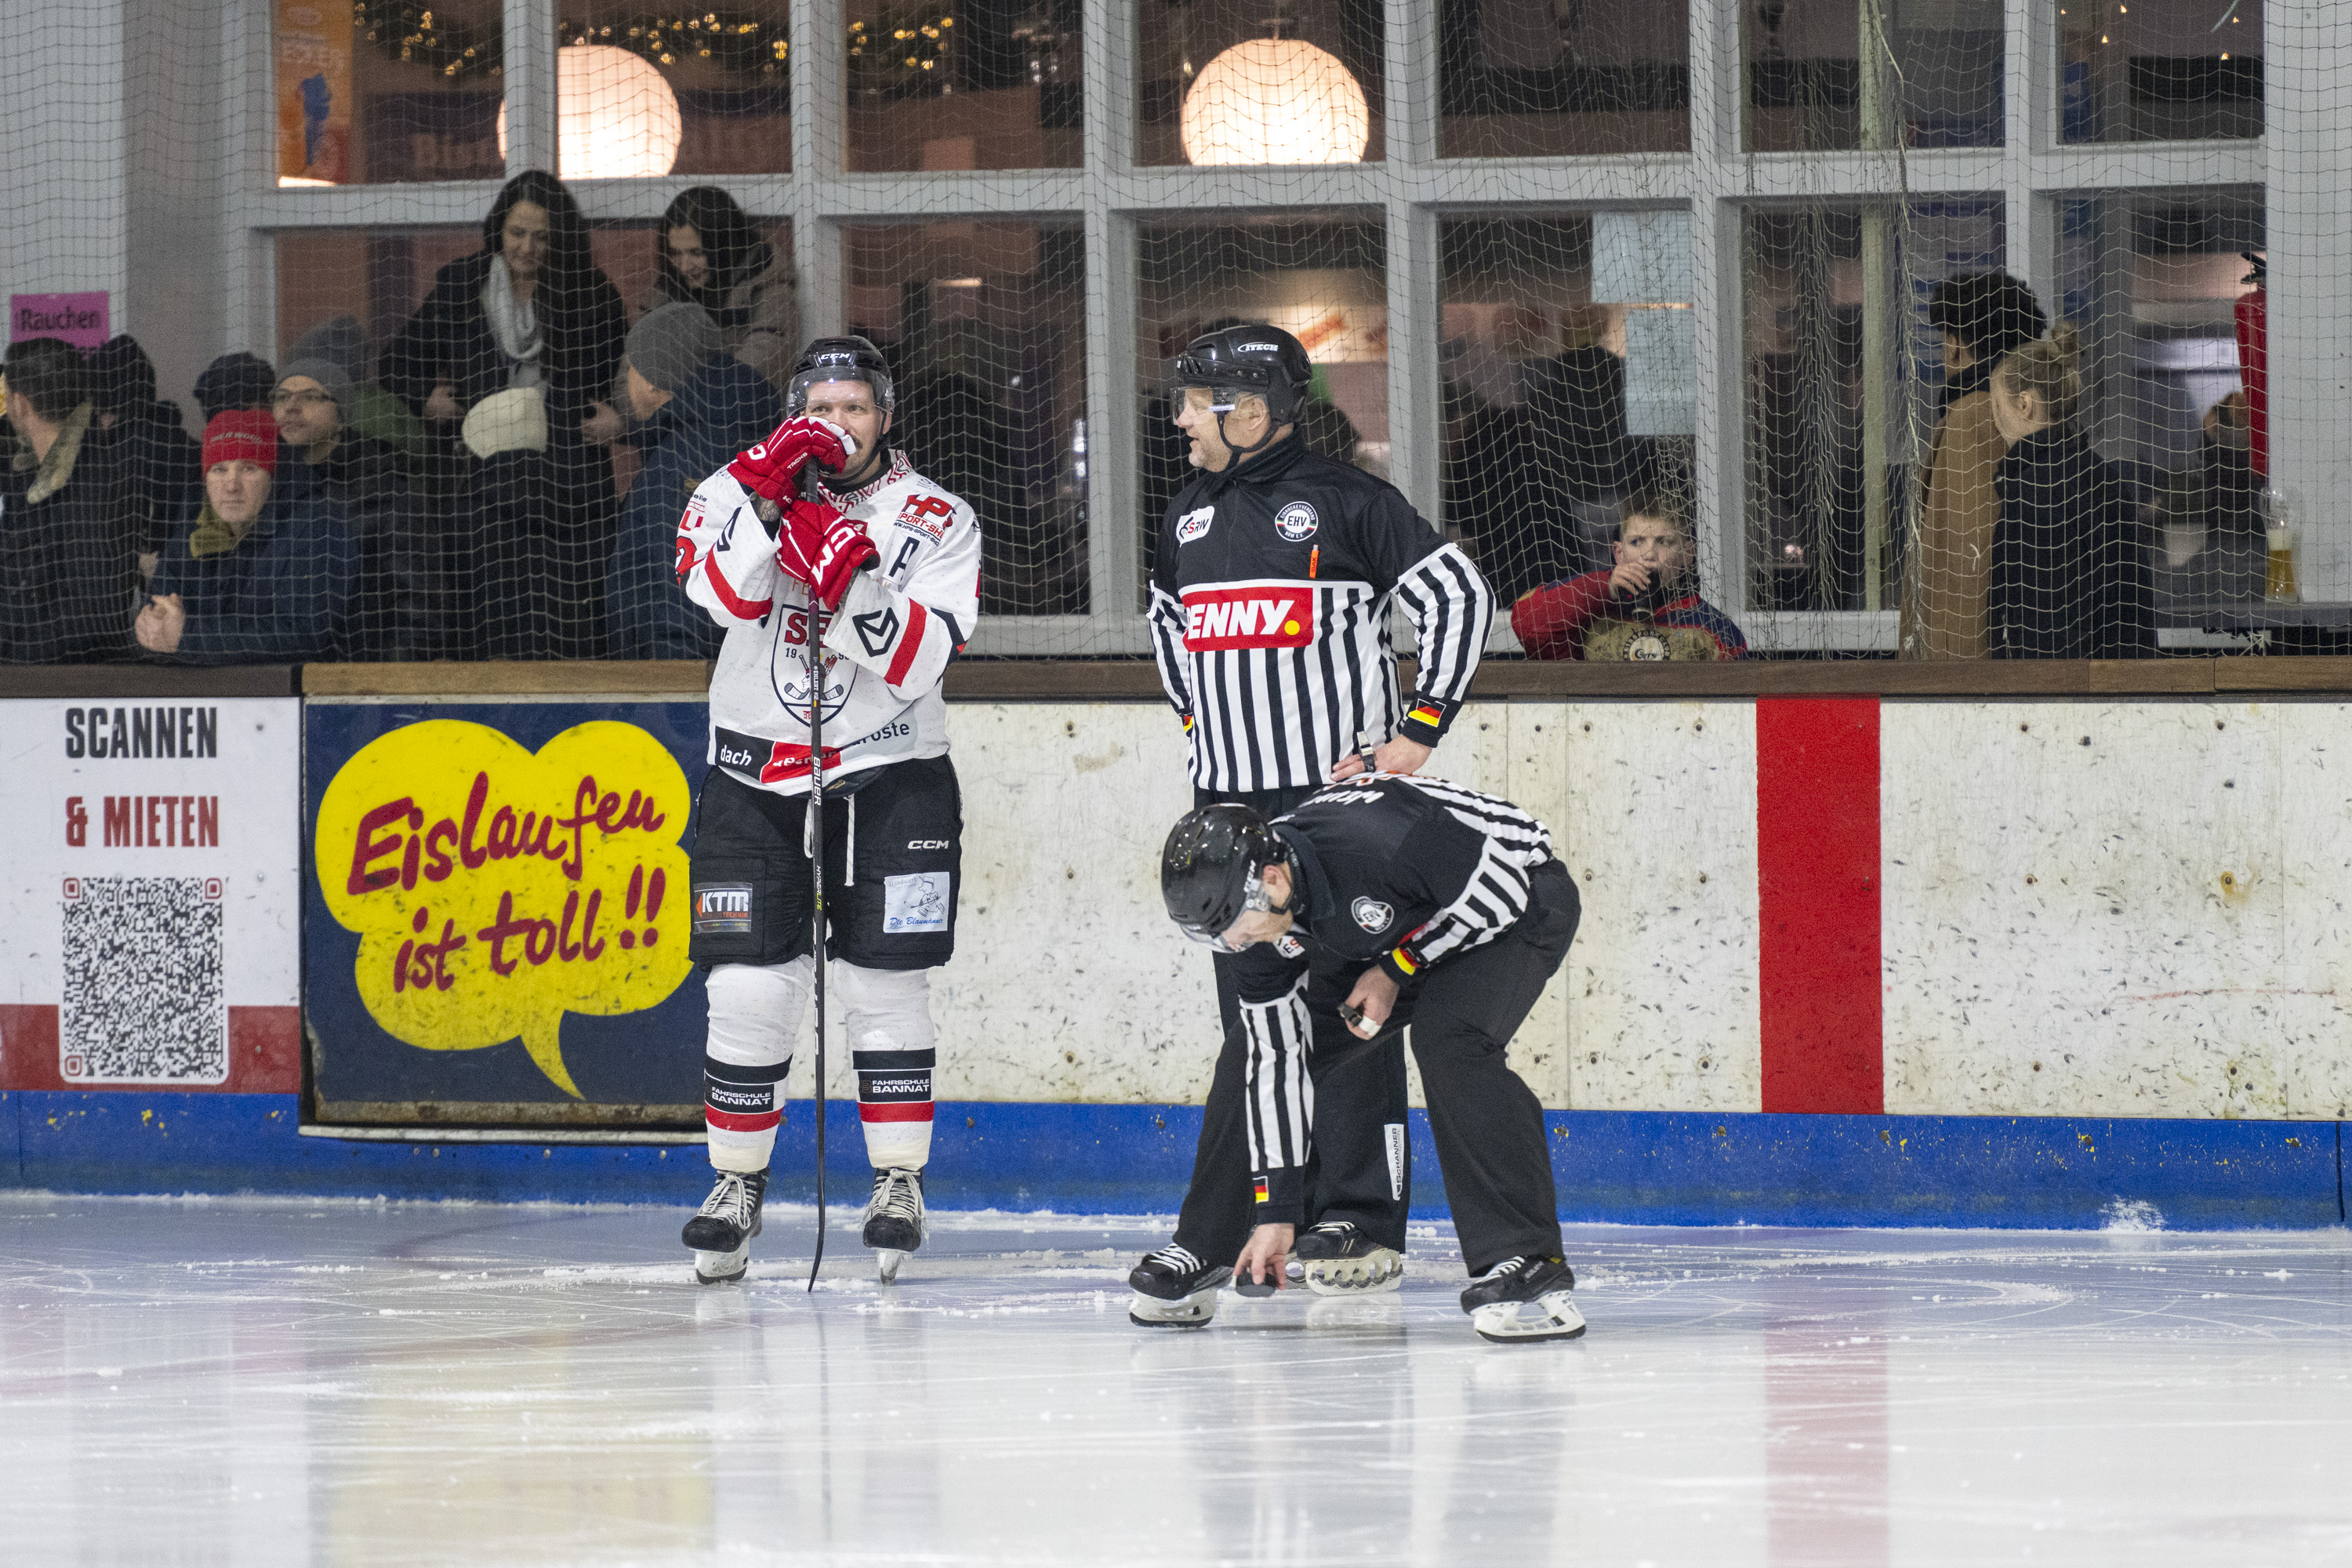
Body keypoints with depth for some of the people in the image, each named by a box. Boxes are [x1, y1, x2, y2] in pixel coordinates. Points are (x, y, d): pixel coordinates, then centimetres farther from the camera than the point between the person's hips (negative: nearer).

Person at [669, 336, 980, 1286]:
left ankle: (899, 1181, 12)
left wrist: (843, 572, -27)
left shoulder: (936, 521, -3)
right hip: (755, 771, 1)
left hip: (890, 775, -1)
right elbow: (726, 595, -20)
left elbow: (917, 663, -16)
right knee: (749, 987, -3)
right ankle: (737, 1183, 11)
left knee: (885, 983, -1)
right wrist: (765, 493, -30)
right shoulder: (738, 489, 0)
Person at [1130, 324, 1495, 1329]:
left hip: (1341, 792, -5)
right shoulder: (1191, 519, 13)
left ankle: (1365, 1221, 0)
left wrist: (1420, 728, -8)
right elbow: (1169, 623, 31)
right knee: (1261, 1012, 3)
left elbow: (1458, 595, -7)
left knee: (1350, 1006, -3)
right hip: (1233, 801, 5)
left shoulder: (1343, 502, -7)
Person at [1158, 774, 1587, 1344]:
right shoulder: (1268, 918, -14)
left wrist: (1395, 971, -22)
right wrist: (1277, 1212, -10)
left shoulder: (1372, 836, -38)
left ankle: (1528, 1266, -32)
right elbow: (1277, 1062, -9)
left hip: (1522, 902, -7)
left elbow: (1500, 891, -27)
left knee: (1448, 1038, -31)